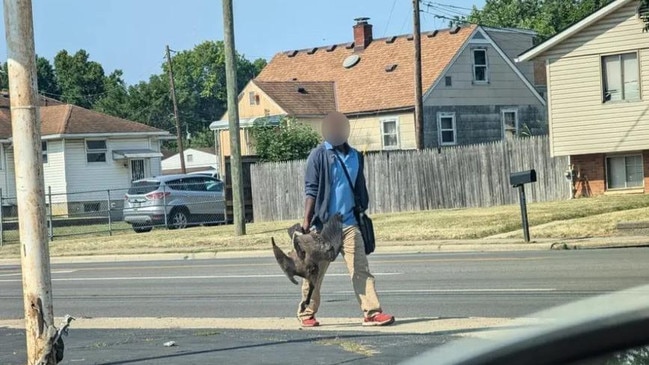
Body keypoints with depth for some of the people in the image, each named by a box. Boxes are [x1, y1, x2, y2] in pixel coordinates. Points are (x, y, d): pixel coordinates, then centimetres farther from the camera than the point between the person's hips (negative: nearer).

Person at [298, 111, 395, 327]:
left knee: (360, 268, -5)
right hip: (323, 223, -4)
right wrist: (306, 221, -12)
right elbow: (311, 190, -7)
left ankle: (372, 312, -8)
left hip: (349, 223, 4)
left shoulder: (355, 156, 10)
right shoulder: (319, 155, -4)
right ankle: (306, 313, 20)